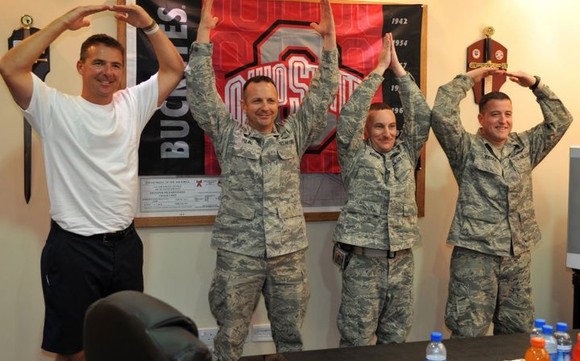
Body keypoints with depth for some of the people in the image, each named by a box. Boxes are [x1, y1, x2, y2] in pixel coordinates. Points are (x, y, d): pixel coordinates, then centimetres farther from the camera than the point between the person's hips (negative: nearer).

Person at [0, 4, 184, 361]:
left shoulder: (132, 104, 7)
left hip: (126, 243, 5)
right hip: (73, 247, -4)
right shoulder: (55, 108, -6)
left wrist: (148, 24, -4)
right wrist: (66, 21, -18)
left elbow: (175, 69, 9)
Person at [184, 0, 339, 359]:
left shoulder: (294, 133, 10)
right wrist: (204, 31, -8)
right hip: (238, 253, -2)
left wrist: (328, 39, -2)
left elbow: (322, 94, 5)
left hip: (290, 252, 2)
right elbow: (202, 91, -2)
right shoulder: (228, 134, 5)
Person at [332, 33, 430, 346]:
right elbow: (350, 116, -11)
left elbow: (421, 116, 3)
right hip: (362, 259, -4)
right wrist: (379, 69, -9)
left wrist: (398, 69, -2)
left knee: (396, 338, 11)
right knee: (357, 340, 2)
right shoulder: (355, 155, 1)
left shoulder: (405, 153, 12)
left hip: (401, 258, 4)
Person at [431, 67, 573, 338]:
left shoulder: (525, 146, 13)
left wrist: (536, 85, 4)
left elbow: (561, 121, 12)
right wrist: (468, 79, -8)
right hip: (475, 253, -5)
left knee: (518, 333, 13)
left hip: (518, 254, 5)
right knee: (469, 334, -3)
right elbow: (441, 114, -15)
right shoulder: (466, 149, -2)